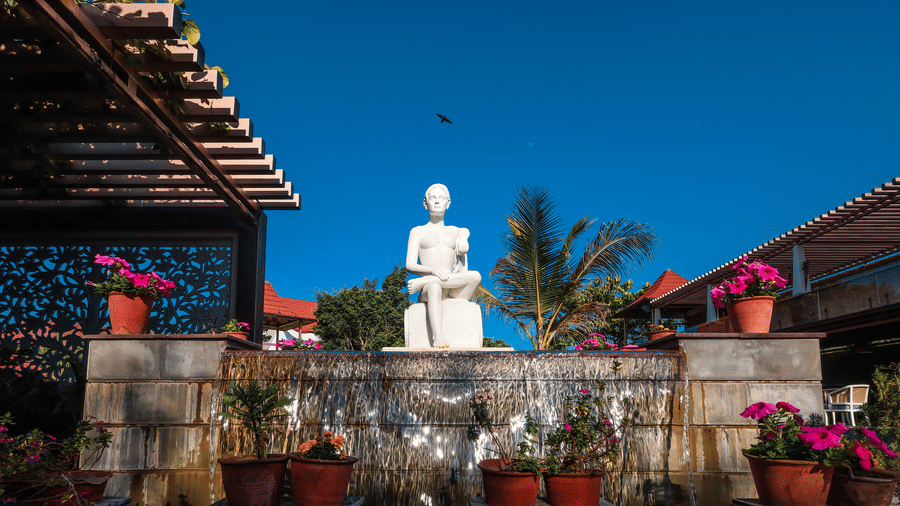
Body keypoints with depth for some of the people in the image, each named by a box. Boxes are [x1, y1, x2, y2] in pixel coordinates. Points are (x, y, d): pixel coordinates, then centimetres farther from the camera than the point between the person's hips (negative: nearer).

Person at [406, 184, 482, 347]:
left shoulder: (456, 232, 25)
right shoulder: (417, 232, 15)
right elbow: (410, 266, 0)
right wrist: (434, 271, -20)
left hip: (453, 291, 3)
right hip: (427, 292, -3)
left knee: (475, 276, -29)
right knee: (434, 288, -40)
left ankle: (423, 282, -28)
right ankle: (438, 335, -55)